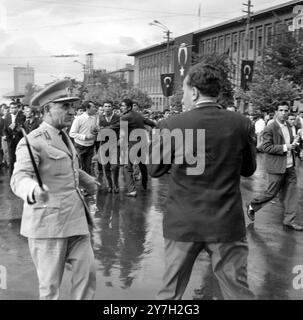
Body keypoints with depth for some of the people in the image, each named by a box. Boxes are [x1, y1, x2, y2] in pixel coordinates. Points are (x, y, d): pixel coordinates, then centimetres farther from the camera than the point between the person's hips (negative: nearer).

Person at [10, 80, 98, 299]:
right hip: (48, 221, -7)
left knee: (87, 271, 8)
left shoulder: (63, 137, 14)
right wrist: (33, 191, -47)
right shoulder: (33, 142, -13)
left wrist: (87, 181, 42)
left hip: (76, 217, 8)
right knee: (50, 283, 4)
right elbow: (19, 177, -26)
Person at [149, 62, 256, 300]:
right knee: (238, 290, 14)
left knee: (171, 291, 17)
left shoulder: (172, 126, -12)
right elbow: (248, 169, 7)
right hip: (228, 224, 1)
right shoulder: (242, 124, -6)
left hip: (183, 224, 0)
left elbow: (155, 170, -1)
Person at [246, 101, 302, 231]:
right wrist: (284, 147, -21)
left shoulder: (288, 126, 13)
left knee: (291, 192, 6)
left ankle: (289, 220, 15)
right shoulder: (270, 128, -13)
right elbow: (266, 147, -18)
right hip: (277, 167, -7)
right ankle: (252, 206, 25)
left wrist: (292, 145, 6)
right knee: (271, 193, 2)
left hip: (289, 166, 7)